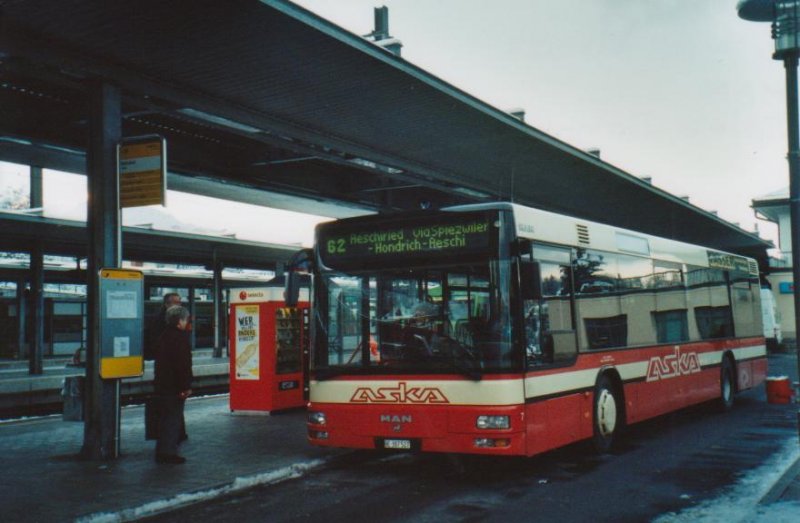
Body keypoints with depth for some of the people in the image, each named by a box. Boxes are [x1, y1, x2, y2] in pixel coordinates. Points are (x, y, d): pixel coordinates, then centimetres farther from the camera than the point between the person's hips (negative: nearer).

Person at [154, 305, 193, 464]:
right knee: (173, 418, -3)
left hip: (162, 384, 9)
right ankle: (168, 452, -2)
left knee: (165, 418, 16)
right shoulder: (180, 337, -15)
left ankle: (162, 451, 21)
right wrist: (186, 386, -17)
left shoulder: (164, 336, 14)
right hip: (174, 386, -9)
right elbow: (183, 364, -19)